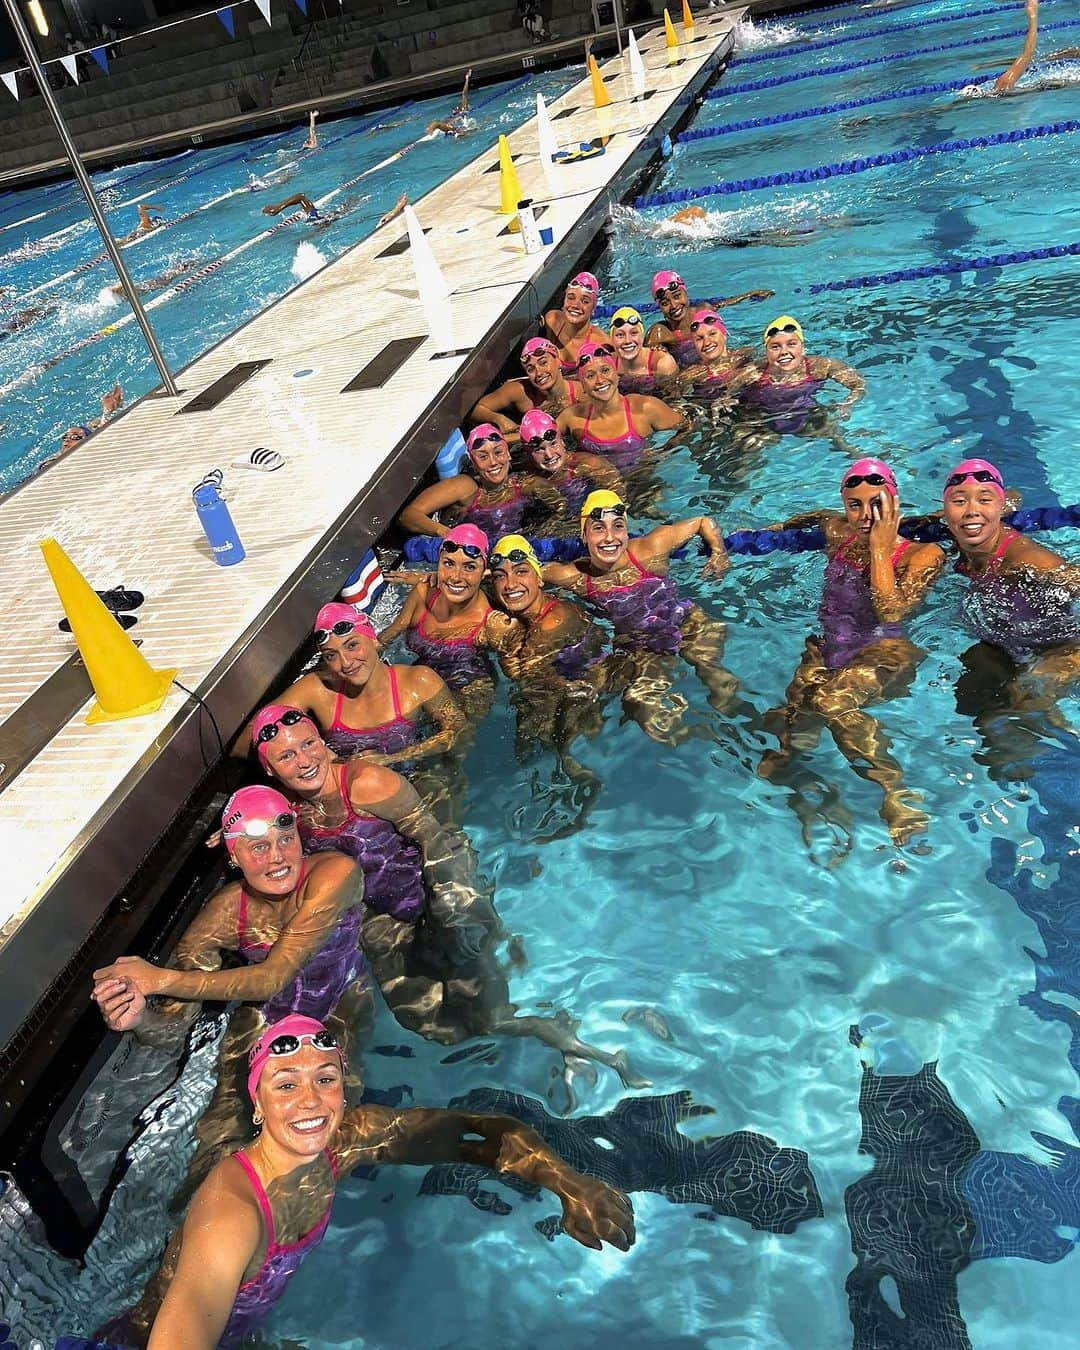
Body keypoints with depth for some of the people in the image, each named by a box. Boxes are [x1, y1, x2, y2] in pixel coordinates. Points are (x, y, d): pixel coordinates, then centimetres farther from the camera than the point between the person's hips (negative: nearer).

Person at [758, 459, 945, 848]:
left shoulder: (923, 554, 2)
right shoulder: (838, 532, 16)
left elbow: (891, 613, -13)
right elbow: (817, 515, 42)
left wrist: (880, 549, -9)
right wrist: (774, 530, 34)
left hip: (885, 649, -5)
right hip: (828, 644, 5)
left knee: (832, 700, -37)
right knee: (791, 713, -26)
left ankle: (894, 796, -27)